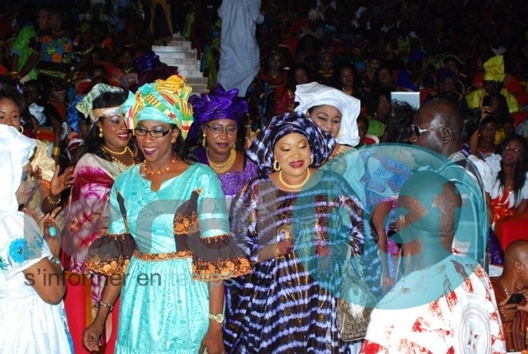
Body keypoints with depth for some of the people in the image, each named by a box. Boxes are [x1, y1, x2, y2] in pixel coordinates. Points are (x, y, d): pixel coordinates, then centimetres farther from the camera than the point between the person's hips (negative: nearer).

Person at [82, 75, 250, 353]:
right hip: (139, 304, 4)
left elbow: (215, 257, -13)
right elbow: (116, 257, 8)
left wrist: (215, 325, -18)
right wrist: (100, 318, 5)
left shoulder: (201, 178, -9)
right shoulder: (125, 182, 5)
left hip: (187, 301, -4)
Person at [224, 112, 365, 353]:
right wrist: (275, 250, -14)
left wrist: (339, 252, -9)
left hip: (325, 294, 1)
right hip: (274, 296, 0)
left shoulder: (332, 184, 2)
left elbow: (358, 230, 7)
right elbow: (240, 250, 0)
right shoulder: (258, 192, 0)